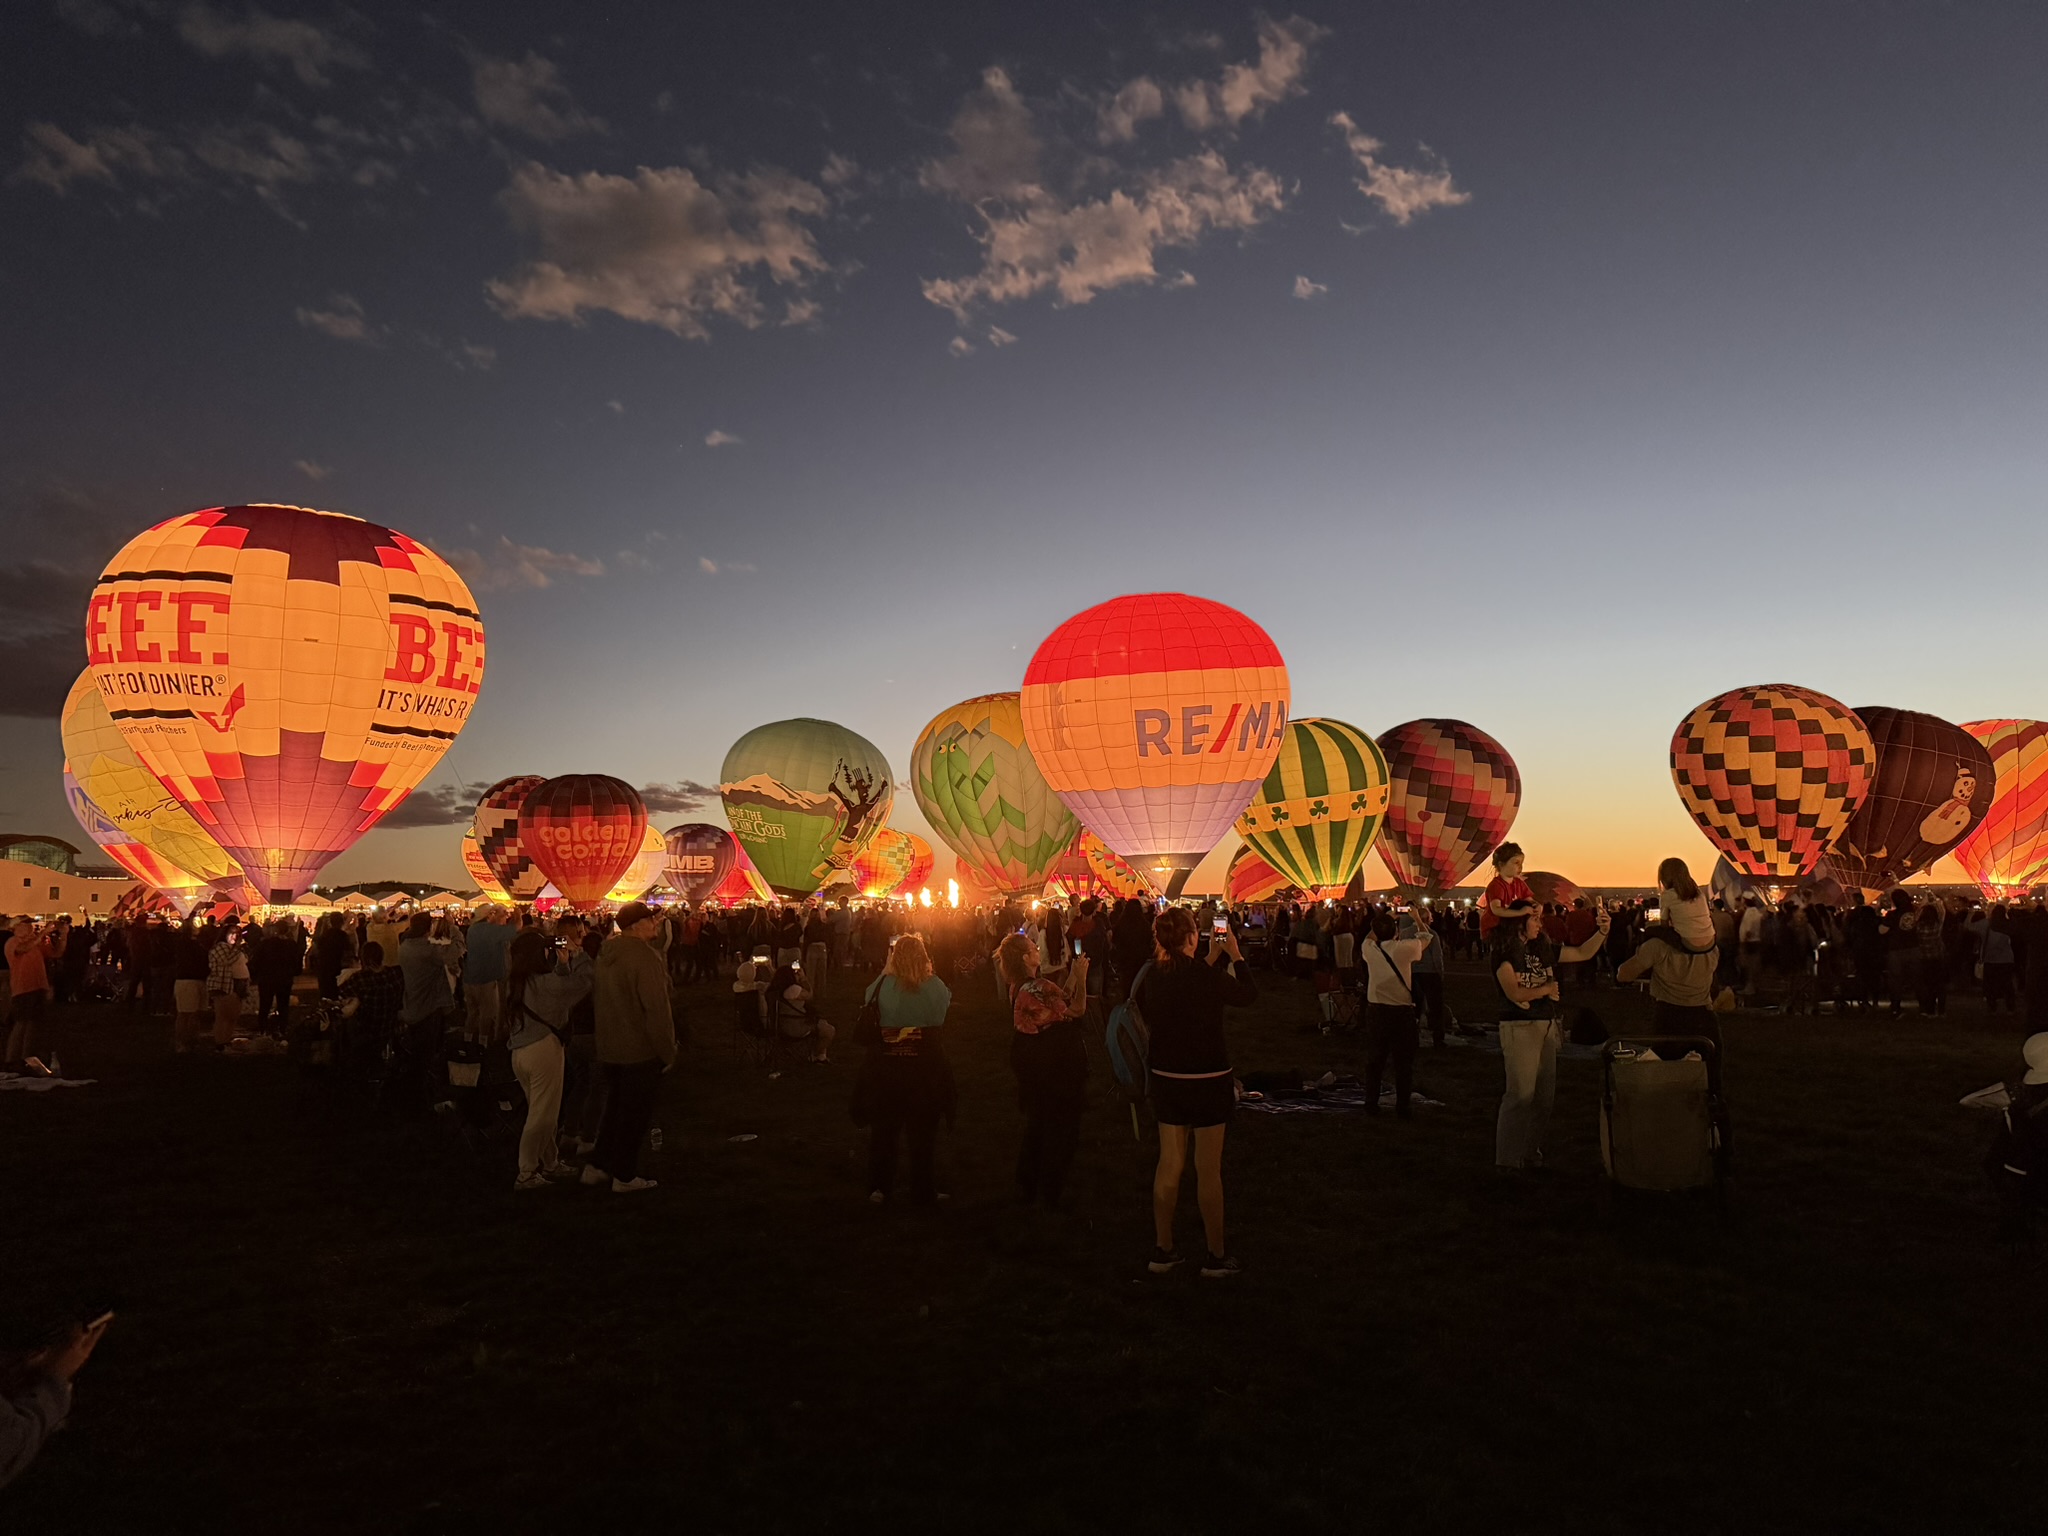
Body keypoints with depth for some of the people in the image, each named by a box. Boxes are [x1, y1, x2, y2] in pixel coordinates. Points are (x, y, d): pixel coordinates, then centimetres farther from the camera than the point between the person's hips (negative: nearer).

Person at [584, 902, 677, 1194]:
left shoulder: (608, 952, 4)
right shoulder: (645, 956, -24)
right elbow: (657, 1009, -24)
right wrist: (668, 1051, -16)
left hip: (609, 1048, 8)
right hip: (640, 1051, -8)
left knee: (614, 1108, 22)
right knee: (635, 1114, 6)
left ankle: (596, 1167, 28)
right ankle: (624, 1177, 15)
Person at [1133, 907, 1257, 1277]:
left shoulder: (1151, 975, -5)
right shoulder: (1206, 975, -20)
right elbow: (1249, 994, -2)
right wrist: (1235, 956, 10)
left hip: (1165, 1079, 5)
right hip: (1208, 1080, -5)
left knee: (1169, 1163, 15)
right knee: (1209, 1169, 6)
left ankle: (1162, 1250, 23)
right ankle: (1216, 1255, 18)